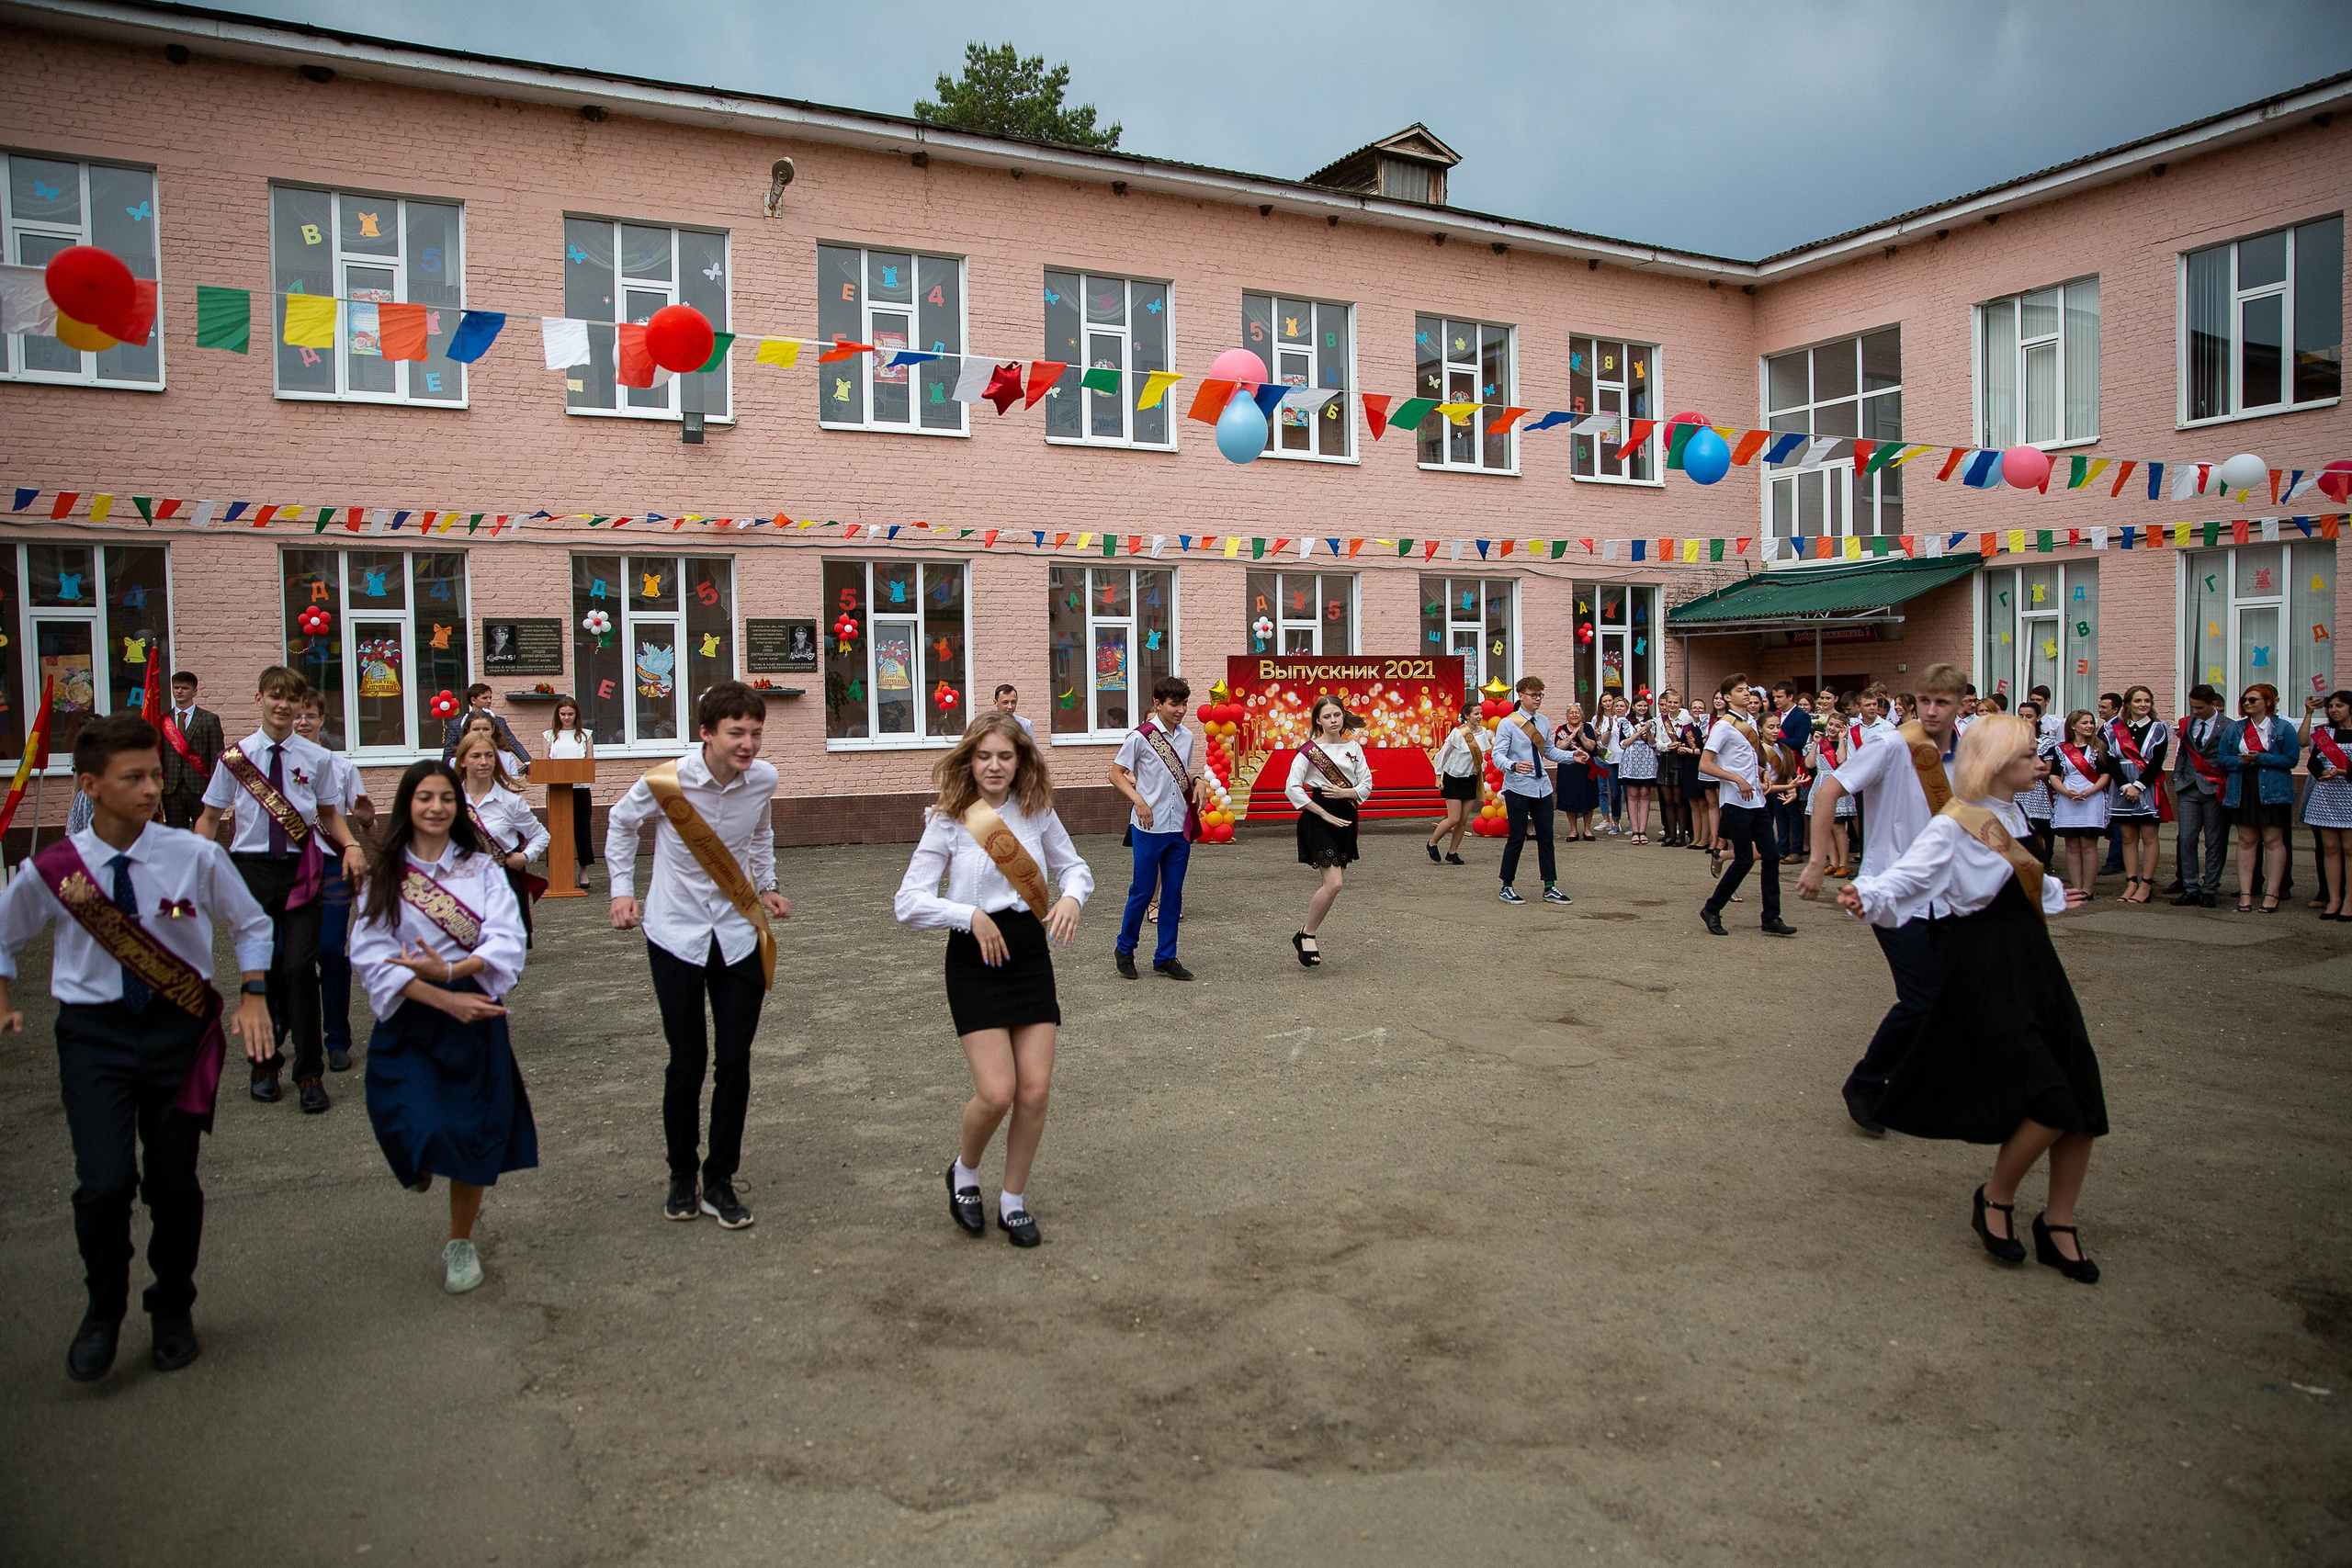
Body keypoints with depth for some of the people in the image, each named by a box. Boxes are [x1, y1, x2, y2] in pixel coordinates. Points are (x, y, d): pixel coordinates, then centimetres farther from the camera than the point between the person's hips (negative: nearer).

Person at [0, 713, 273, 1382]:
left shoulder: (196, 856, -8)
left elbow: (251, 924, 7)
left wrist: (254, 995, -2)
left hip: (179, 1027, 0)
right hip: (94, 1032, 0)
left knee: (173, 1182, 7)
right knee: (105, 1182, -14)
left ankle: (173, 1312, 32)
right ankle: (103, 1311, 16)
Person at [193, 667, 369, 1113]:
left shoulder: (317, 758, 2)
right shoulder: (234, 757, 3)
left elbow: (329, 813, 10)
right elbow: (210, 817, 7)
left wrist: (351, 845, -9)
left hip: (302, 871, -1)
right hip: (252, 868, 1)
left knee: (300, 967, -6)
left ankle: (309, 1074, 5)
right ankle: (264, 1065, 27)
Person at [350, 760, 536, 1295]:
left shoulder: (482, 866, 2)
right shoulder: (384, 873, 1)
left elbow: (508, 943, -9)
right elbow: (372, 956, -9)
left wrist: (450, 971, -25)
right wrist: (445, 1000, -18)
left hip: (475, 1016, 1)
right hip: (407, 1022, -1)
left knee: (472, 1134, 6)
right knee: (422, 1129, -15)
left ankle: (461, 1240, 30)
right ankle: (422, 1161, 25)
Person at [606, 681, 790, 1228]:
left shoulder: (764, 780, -7)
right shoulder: (665, 782, -15)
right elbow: (621, 823, 6)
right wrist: (623, 890, 3)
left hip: (739, 934, 2)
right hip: (676, 934, -2)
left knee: (735, 1062, 2)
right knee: (687, 1062, 3)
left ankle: (720, 1182, 18)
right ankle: (681, 1176, 24)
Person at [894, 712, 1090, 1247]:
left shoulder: (1037, 812, 3)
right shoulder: (949, 822, -6)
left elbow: (1073, 866, 17)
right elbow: (908, 903, -9)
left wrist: (1072, 895, -4)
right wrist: (971, 916, -19)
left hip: (1031, 953, 3)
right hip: (975, 961, -3)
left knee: (1036, 1089, 0)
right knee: (996, 1093, -11)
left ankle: (1014, 1201, 21)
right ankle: (964, 1173, 22)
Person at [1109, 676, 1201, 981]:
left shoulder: (1186, 736, 8)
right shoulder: (1141, 736, -10)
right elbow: (1116, 773, -6)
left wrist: (1196, 781, 1)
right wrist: (1137, 799, -19)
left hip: (1180, 827, 6)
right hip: (1150, 827, -5)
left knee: (1173, 893, 9)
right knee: (1143, 890, 2)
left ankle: (1165, 958, 18)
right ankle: (1124, 949, 23)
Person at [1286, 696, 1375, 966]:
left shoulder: (1353, 748, 8)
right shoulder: (1309, 750, -7)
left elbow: (1366, 786, 6)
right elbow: (1292, 788, -13)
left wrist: (1344, 793, -15)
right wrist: (1324, 814, -14)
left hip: (1346, 818, 6)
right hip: (1319, 820, -6)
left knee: (1334, 882, 7)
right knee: (1334, 883, -16)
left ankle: (1307, 934, 20)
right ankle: (1306, 935, 2)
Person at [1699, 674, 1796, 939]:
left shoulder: (1751, 723, 15)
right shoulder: (1724, 725, -10)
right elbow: (1704, 764, -17)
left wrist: (1764, 772, 7)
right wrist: (1737, 779, -23)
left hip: (1757, 801, 8)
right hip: (1736, 803, -8)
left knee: (1771, 856, 4)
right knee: (1745, 860, -5)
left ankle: (1771, 918, 10)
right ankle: (1711, 910, 10)